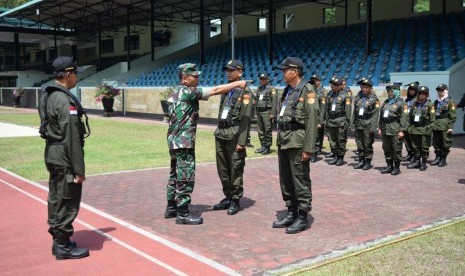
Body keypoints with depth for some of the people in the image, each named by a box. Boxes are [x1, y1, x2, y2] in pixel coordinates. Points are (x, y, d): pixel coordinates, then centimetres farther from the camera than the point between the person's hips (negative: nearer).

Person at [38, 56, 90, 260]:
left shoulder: (48, 95, 11)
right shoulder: (65, 100, -20)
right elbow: (71, 138, -22)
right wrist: (79, 169, -19)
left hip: (52, 155, 10)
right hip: (64, 159, -10)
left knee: (56, 198, 17)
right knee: (67, 201, -1)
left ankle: (58, 240, 29)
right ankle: (63, 246, 9)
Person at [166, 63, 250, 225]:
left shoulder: (177, 93, 16)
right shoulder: (187, 92, -13)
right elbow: (215, 90, -15)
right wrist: (237, 83, -9)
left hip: (175, 140, 10)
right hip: (184, 142, -10)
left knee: (176, 175, 16)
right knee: (186, 177, -6)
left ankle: (171, 208, 24)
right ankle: (183, 214, -2)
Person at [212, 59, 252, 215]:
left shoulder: (245, 91, -6)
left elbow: (245, 118, -12)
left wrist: (241, 141, -17)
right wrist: (218, 132, 14)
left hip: (234, 135, -7)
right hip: (220, 134, 7)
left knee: (235, 170, 0)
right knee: (222, 169, 12)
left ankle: (235, 201, 11)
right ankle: (228, 197, 24)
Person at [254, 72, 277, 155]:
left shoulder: (271, 88, -3)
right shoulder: (259, 89, 17)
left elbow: (274, 102, -8)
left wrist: (272, 114, -14)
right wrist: (256, 112, 16)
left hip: (267, 112, -6)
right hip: (259, 112, 7)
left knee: (267, 130, -5)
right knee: (260, 130, 8)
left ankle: (267, 147, 0)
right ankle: (263, 146, 17)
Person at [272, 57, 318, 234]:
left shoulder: (307, 91, -9)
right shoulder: (287, 91, 16)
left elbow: (312, 121, -15)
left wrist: (308, 148, -19)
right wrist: (279, 141, 16)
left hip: (297, 142, -8)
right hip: (284, 141, 8)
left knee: (300, 181, -1)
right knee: (285, 180, 13)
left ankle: (302, 218, 8)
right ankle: (291, 213, 24)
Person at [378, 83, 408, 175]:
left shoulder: (401, 103, -3)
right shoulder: (386, 102, 18)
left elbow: (404, 117, -10)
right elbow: (381, 115, 20)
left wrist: (402, 130, -15)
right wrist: (380, 128, 15)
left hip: (395, 130, -6)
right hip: (385, 129, 7)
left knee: (396, 149, -2)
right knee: (386, 148, 10)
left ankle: (397, 167, 8)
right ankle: (389, 166, 21)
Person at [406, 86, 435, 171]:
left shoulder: (430, 105, -2)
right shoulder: (415, 104, 13)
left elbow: (432, 119, -7)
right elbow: (410, 116, 16)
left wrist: (429, 129, -14)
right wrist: (410, 127, 8)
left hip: (424, 130, -5)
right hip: (414, 130, 5)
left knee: (424, 148, 1)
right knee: (415, 147, 10)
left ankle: (423, 163, 10)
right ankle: (416, 162, 21)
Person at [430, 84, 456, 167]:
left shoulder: (450, 102, -2)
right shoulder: (436, 102, 16)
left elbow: (453, 116, -7)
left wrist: (450, 127, -13)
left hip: (445, 127, -6)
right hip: (435, 126, 6)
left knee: (445, 144, 1)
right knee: (436, 143, 9)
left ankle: (443, 159, 9)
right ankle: (438, 158, 19)